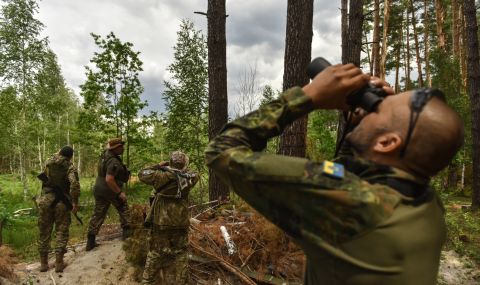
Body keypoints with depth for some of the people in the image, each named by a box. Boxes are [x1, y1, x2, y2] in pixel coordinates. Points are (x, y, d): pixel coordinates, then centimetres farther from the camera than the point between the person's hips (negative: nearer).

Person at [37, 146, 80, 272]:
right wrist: (75, 201, -17)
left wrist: (58, 154, 33)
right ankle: (59, 262, 5)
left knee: (44, 232, 13)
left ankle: (43, 263, 18)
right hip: (62, 202, -3)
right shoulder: (70, 167, -9)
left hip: (46, 200, 4)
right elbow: (74, 184, -23)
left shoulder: (49, 162, 3)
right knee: (62, 232, 7)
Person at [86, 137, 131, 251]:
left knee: (98, 214, 10)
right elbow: (109, 180, -32)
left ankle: (90, 241, 10)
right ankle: (126, 232, 16)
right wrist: (119, 192, -25)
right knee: (124, 209, 14)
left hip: (99, 190, 8)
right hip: (111, 191, -8)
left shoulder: (105, 153, 2)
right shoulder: (113, 162, -25)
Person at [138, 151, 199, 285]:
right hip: (181, 224, 2)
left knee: (156, 253, 13)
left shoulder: (164, 176, -14)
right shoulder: (188, 179, -4)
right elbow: (195, 175, 18)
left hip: (161, 222, -2)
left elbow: (143, 174, -7)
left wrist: (158, 166, 1)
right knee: (180, 254, 14)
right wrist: (184, 169, 14)